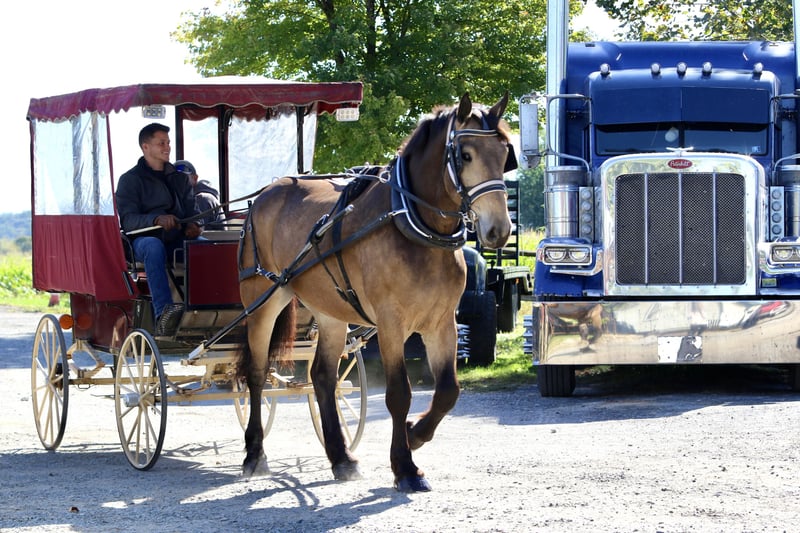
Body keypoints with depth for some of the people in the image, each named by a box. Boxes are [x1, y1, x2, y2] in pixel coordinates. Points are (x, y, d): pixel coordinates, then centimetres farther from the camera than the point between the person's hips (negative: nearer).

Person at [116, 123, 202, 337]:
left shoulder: (180, 178, 23)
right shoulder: (130, 180, 6)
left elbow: (192, 210, 18)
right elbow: (128, 220, -7)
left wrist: (193, 225, -8)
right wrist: (157, 220, -26)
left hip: (177, 239, 4)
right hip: (143, 238, -4)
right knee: (154, 247, -41)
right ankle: (163, 314, -55)